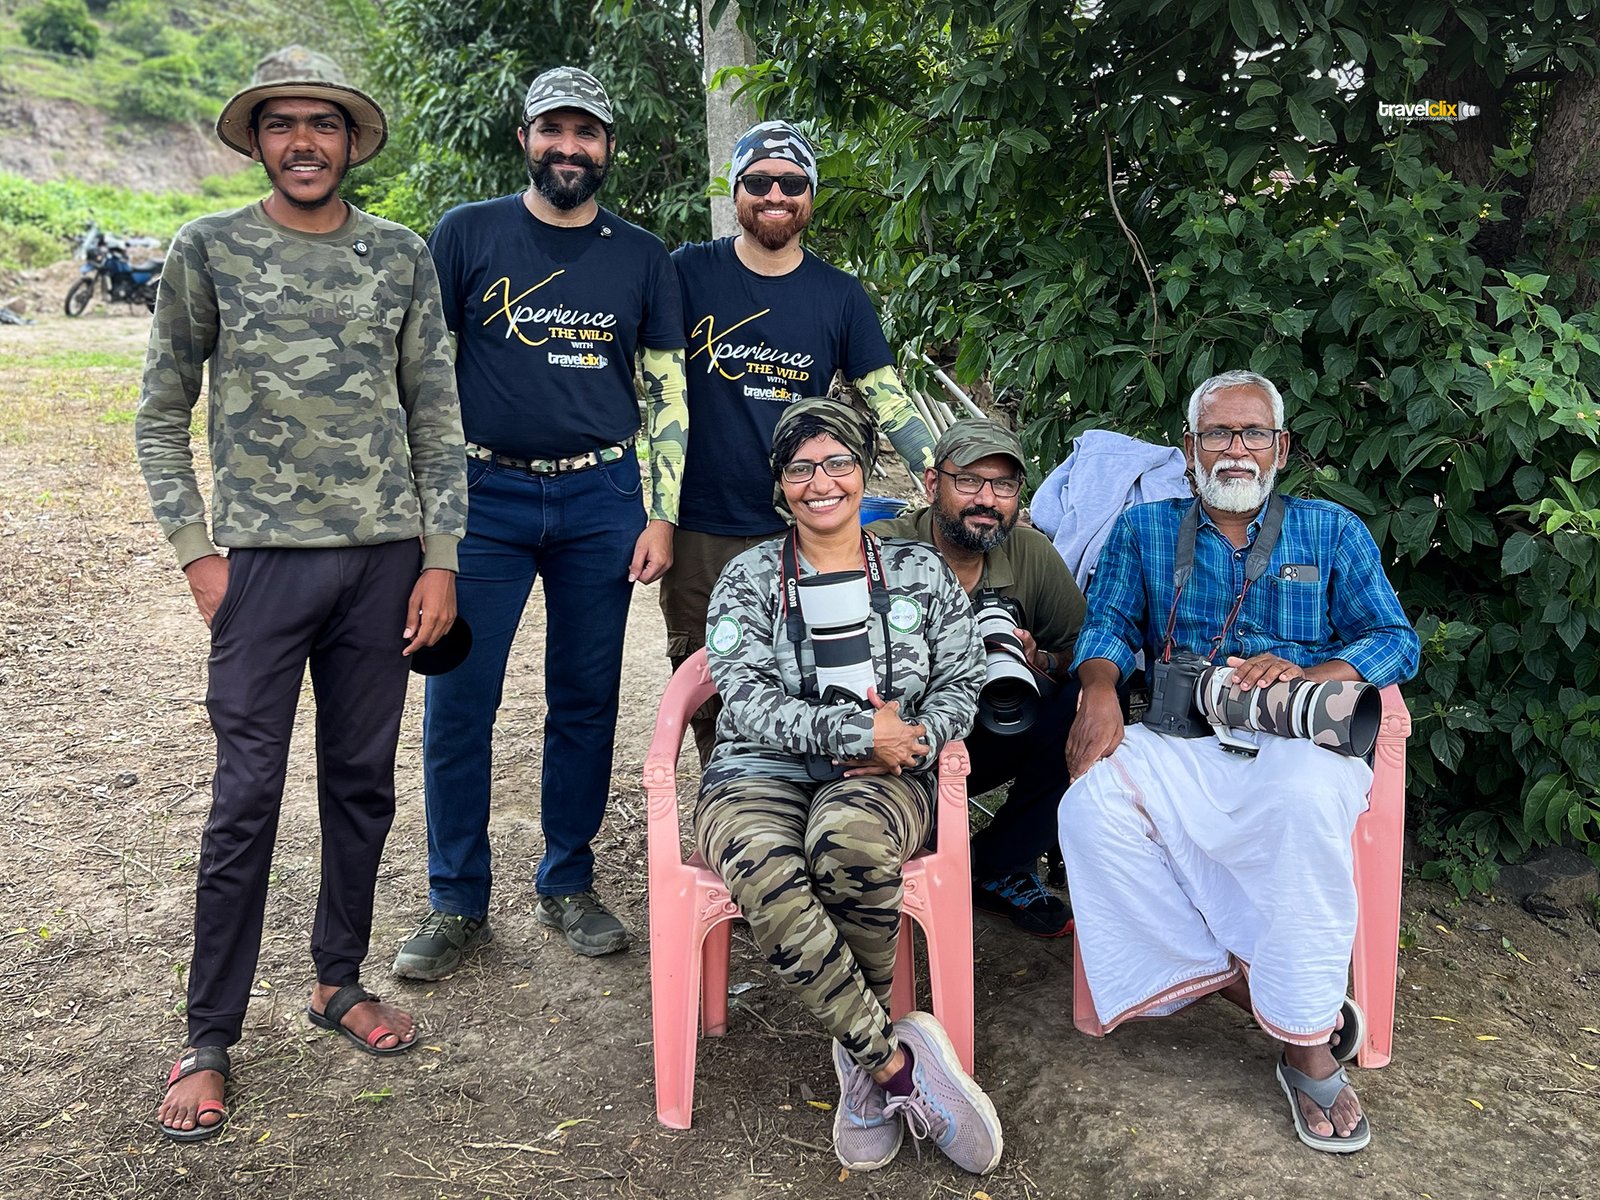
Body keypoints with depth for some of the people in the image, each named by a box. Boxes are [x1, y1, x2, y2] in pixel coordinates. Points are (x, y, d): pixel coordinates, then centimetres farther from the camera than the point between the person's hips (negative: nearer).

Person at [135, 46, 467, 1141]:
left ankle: (340, 979, 29)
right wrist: (197, 553, -2)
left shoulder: (402, 257, 7)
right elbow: (162, 417, 6)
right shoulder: (210, 251, 3)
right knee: (247, 798, -1)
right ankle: (209, 1040, 12)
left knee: (363, 781, 10)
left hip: (384, 557, 2)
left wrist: (440, 558, 2)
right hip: (265, 557, -2)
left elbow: (438, 418, 8)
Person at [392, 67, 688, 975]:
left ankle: (569, 884, 23)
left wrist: (661, 517, 0)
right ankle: (459, 904, 13)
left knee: (587, 701, 8)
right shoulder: (468, 234, 3)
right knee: (458, 703, -1)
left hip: (602, 500, 1)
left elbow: (668, 391, 8)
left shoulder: (643, 257, 7)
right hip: (484, 497, -1)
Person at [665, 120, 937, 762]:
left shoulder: (840, 294, 6)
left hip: (800, 533, 1)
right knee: (705, 698, 7)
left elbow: (888, 401, 6)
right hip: (700, 534, 0)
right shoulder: (688, 274, 2)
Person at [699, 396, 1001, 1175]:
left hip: (880, 783, 0)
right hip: (760, 774, 0)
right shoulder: (749, 578, 10)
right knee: (763, 870, -37)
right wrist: (856, 730, -15)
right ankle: (896, 1060, -24)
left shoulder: (919, 572, 15)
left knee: (847, 837, -39)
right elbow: (748, 701, -4)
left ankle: (863, 1057, -17)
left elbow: (960, 685, 10)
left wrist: (913, 742, -11)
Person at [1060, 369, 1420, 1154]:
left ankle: (1307, 1045, -24)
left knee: (1307, 802, -38)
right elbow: (1108, 624, 10)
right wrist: (1099, 689, -14)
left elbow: (1395, 639, 9)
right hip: (1179, 746, 2)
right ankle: (1243, 987, -23)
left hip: (1299, 742, -1)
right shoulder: (1144, 529, 20)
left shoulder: (1331, 530, 16)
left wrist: (1306, 674, -11)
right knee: (1092, 803, -31)